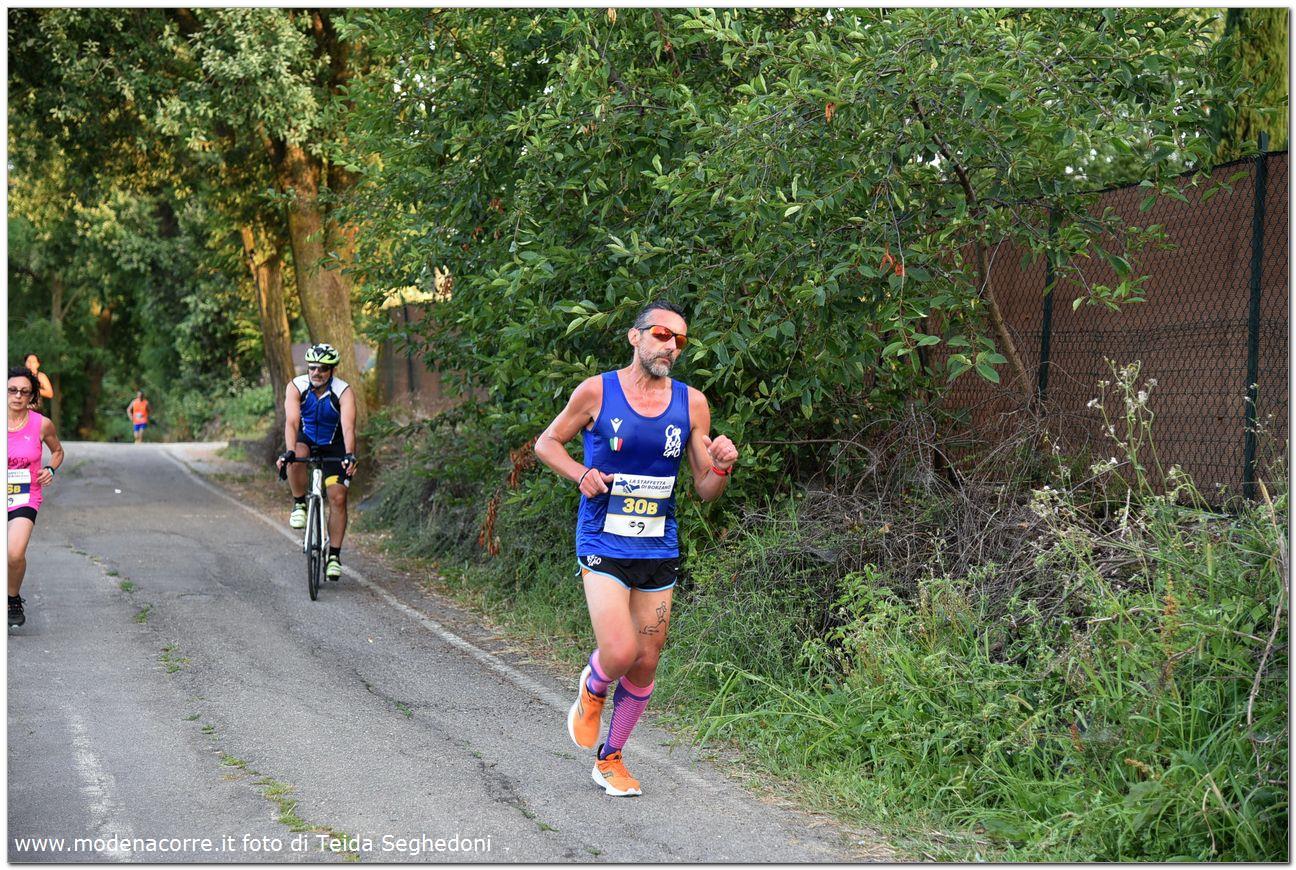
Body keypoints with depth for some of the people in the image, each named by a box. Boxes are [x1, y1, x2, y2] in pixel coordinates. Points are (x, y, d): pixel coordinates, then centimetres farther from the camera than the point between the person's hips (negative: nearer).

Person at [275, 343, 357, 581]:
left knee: (338, 498, -12)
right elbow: (291, 422, -33)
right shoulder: (296, 387, -22)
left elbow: (348, 427, -37)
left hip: (333, 446, 0)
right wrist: (289, 451, -50)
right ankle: (299, 505, -13)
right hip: (306, 440, 0)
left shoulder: (344, 392, -24)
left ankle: (334, 556, -3)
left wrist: (350, 455, -54)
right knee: (296, 457, -36)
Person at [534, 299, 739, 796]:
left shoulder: (691, 404, 3)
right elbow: (546, 443, 8)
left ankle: (610, 759, 28)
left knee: (645, 664, 8)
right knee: (619, 654, -18)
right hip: (604, 546, -4)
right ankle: (592, 690, 19)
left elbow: (705, 491, 7)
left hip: (659, 551, 4)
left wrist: (722, 467, -14)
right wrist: (580, 474, -10)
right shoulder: (597, 392, -5)